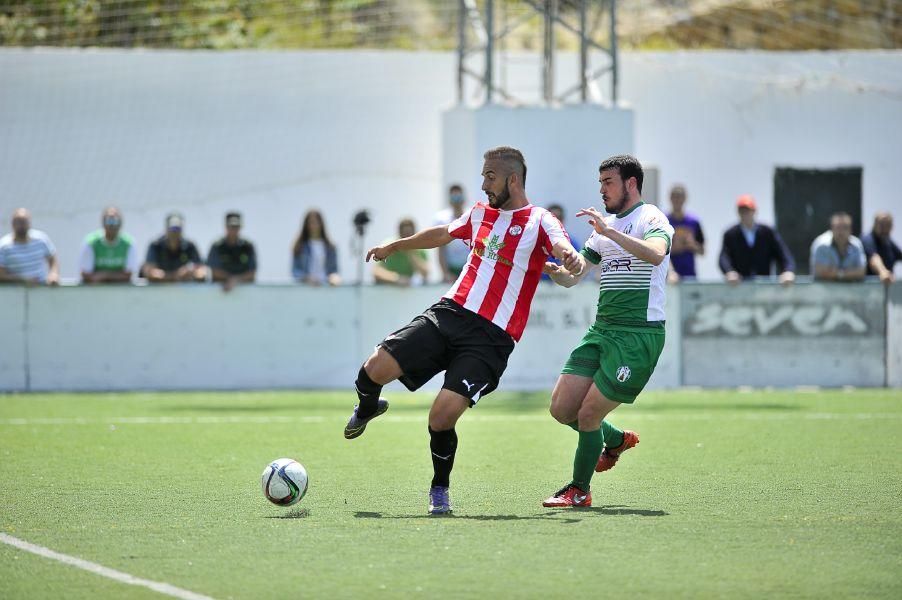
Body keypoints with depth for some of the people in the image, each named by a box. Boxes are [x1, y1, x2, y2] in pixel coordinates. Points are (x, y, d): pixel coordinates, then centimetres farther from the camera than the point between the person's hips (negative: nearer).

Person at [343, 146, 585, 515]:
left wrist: (573, 259, -47)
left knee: (442, 418, -18)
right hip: (448, 314, 5)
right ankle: (367, 409, 26)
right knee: (375, 369, -12)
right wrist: (394, 246, 49)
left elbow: (563, 249, -22)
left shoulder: (539, 221, -1)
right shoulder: (480, 214, 18)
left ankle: (440, 488, 10)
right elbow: (442, 234, 37)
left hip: (490, 338, -5)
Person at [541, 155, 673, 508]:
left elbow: (655, 254, -29)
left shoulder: (652, 219, -6)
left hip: (639, 335, -8)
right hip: (602, 330, 8)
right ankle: (616, 440, 30)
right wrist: (552, 269, -5)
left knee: (588, 415, -8)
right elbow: (572, 276, 18)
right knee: (562, 409, 2)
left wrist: (610, 231, -33)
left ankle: (579, 491, 12)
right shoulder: (604, 226, 18)